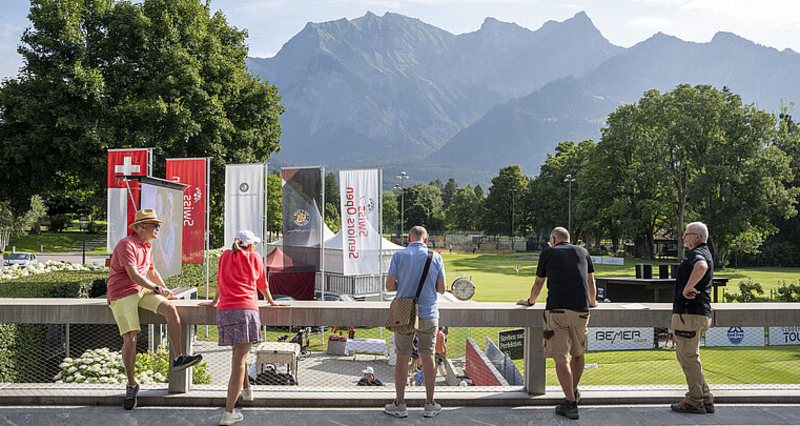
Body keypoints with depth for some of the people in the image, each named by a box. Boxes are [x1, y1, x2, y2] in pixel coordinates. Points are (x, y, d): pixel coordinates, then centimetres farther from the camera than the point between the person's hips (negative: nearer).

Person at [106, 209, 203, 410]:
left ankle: (179, 358, -17)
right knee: (130, 338, -16)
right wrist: (159, 289, -15)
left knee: (170, 309, -19)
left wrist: (166, 291, 16)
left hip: (142, 291, 7)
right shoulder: (127, 245, -14)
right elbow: (134, 275, -21)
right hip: (121, 294, -7)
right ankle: (131, 385, 0)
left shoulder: (147, 246, 15)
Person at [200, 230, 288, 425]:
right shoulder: (254, 257, 11)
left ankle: (246, 389, 40)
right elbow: (262, 283, 24)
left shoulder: (225, 255, 19)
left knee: (238, 353, 26)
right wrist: (271, 301, 40)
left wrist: (214, 302, 49)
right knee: (239, 360, -7)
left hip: (224, 311, 5)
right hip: (246, 309, -5)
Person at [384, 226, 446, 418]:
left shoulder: (399, 256, -4)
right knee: (428, 357, 10)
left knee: (402, 357, 8)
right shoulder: (435, 257, -1)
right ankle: (430, 405, 16)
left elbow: (389, 286, -7)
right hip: (428, 314, 1)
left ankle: (399, 405, 15)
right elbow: (441, 289, 1)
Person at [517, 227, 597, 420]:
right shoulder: (583, 252, 18)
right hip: (581, 310, 4)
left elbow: (538, 283, 21)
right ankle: (574, 393, 35)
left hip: (556, 310, -3)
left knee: (561, 358, -2)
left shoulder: (547, 253, 11)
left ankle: (571, 404, -4)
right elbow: (590, 282, 28)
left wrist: (530, 301, 38)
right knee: (577, 354, 20)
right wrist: (592, 302, 46)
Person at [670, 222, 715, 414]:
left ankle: (695, 402, 3)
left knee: (689, 358, -3)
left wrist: (687, 287, -27)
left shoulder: (697, 253, -12)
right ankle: (706, 400, 20)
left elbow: (701, 267, -37)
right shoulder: (706, 254, 22)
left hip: (689, 314, -11)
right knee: (689, 357, 17)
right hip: (702, 314, 11)